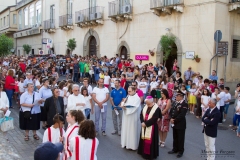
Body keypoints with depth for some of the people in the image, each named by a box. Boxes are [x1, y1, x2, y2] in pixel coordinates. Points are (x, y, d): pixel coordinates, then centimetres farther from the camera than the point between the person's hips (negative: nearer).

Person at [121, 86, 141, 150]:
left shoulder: (137, 98, -14)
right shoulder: (128, 97, 9)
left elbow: (134, 108, -22)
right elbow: (123, 103, 9)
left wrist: (126, 108, -19)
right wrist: (123, 104, -13)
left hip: (133, 118, -7)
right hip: (126, 117, 7)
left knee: (132, 131, 0)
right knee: (126, 130, 13)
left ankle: (132, 145, 10)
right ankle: (126, 143, 25)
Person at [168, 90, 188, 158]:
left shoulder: (184, 104, -17)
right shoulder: (175, 102, 8)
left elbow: (181, 115, -23)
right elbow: (171, 111, 8)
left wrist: (175, 120, -20)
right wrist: (171, 118, -8)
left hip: (180, 124, -7)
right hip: (174, 124, 7)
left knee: (180, 138, 7)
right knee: (175, 137, 18)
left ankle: (181, 151, 20)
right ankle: (175, 149, 31)